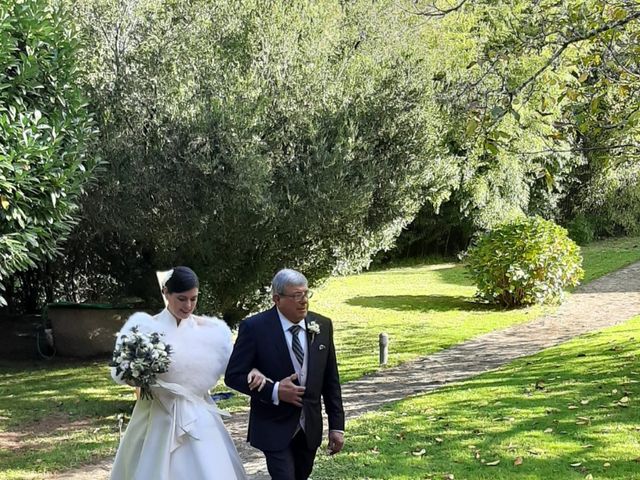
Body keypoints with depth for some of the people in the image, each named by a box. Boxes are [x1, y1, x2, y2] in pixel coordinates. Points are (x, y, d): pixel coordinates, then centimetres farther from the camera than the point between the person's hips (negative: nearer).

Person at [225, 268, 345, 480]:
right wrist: (274, 391, -21)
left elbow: (330, 380, 6)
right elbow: (233, 375, -9)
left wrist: (336, 425, 4)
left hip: (310, 428, 5)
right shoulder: (254, 327, -13)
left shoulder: (322, 326, 1)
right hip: (275, 428, -5)